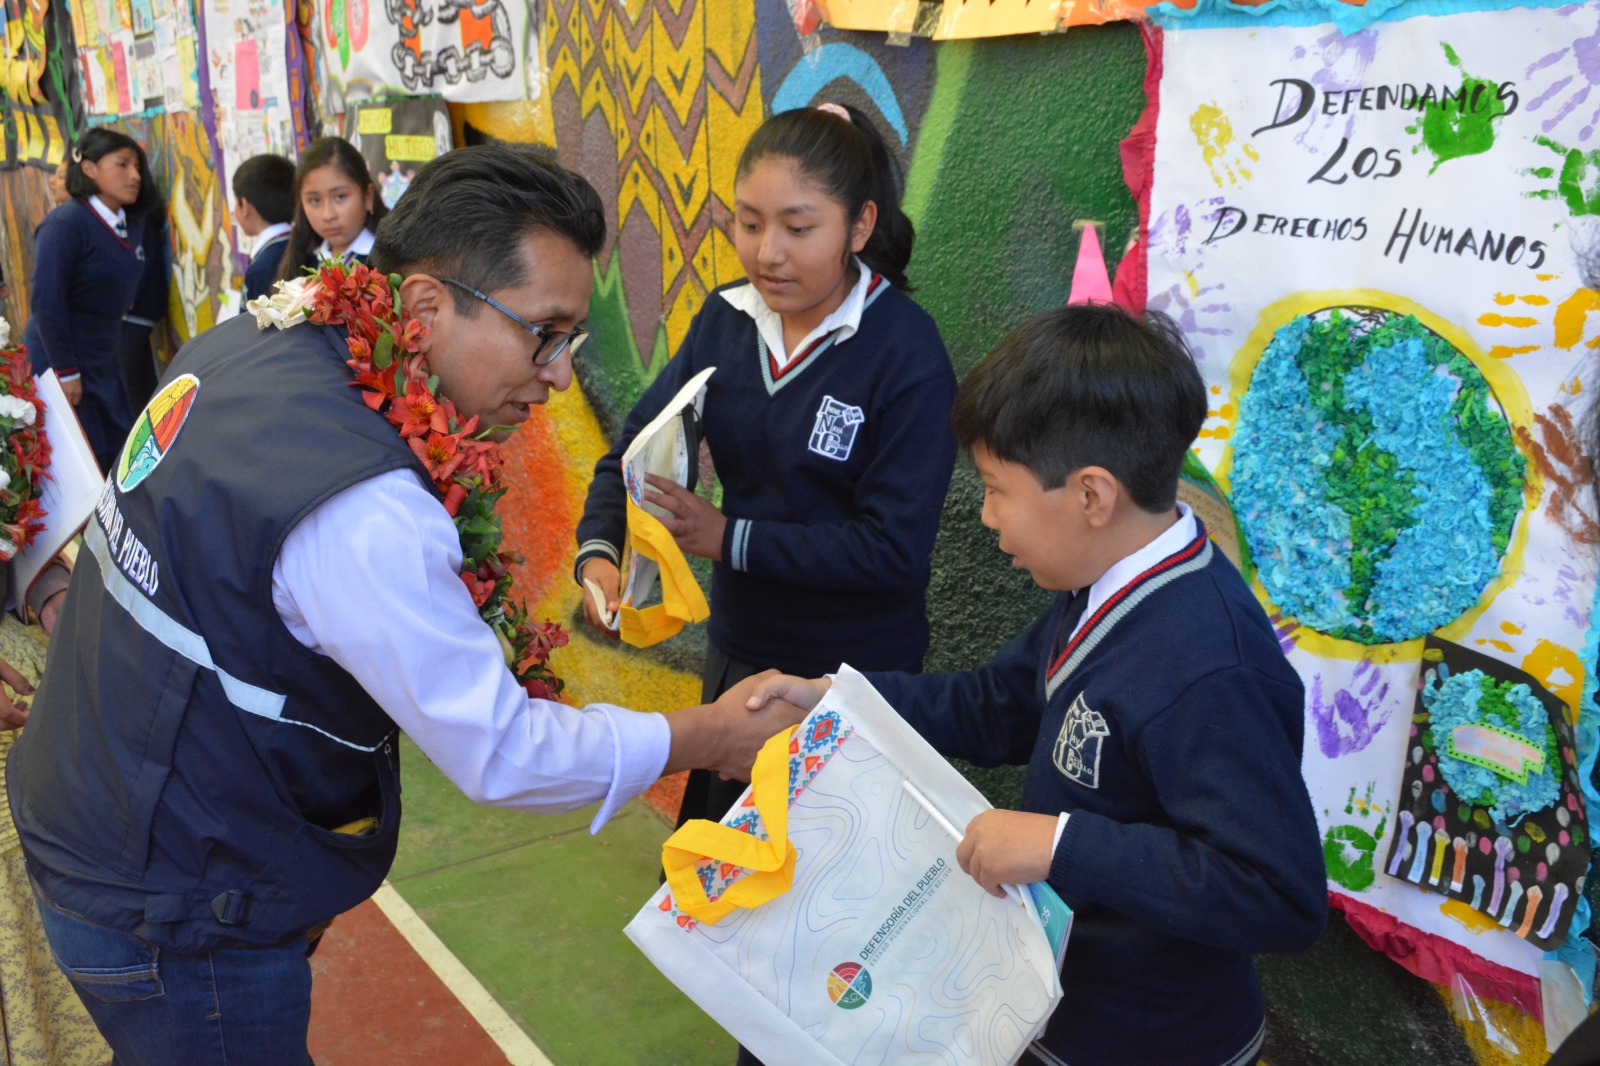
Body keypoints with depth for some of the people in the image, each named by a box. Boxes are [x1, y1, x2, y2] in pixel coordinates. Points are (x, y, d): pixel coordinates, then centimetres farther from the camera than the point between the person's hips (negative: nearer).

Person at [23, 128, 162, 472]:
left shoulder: (132, 223, 4)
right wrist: (65, 372, -18)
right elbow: (46, 302, -19)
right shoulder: (65, 224, -17)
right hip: (61, 359, -7)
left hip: (106, 360, 7)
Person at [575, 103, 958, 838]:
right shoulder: (727, 320, -3)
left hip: (854, 669, -5)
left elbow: (894, 548, -22)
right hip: (737, 646, 5)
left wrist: (729, 537, -22)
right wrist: (599, 553, -20)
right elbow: (633, 450, -2)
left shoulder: (906, 355, -20)